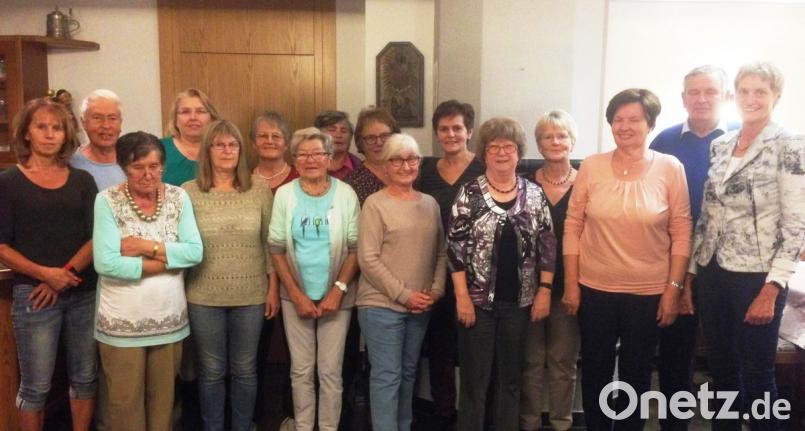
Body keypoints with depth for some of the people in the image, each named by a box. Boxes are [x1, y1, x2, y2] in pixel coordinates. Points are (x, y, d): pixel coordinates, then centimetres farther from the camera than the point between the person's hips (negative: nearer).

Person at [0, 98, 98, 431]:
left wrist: (66, 273, -13)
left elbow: (96, 237, 1)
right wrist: (45, 274, -17)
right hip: (34, 294, -3)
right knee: (35, 386, 5)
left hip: (84, 293, 3)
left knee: (84, 378, 12)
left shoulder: (82, 180, 7)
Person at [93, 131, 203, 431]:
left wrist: (146, 246, -18)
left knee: (164, 397, 18)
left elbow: (195, 252, -9)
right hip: (122, 323, -3)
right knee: (126, 401, 12)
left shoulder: (178, 197, -1)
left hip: (169, 319, 3)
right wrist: (169, 261, -16)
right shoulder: (107, 201, -11)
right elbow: (105, 263, -21)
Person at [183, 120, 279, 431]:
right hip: (204, 297, -1)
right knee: (211, 371, 12)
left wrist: (273, 288, 2)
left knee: (245, 369, 13)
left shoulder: (260, 191, 0)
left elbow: (270, 243, 3)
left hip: (251, 296, 1)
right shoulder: (188, 192, -3)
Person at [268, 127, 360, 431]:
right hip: (296, 296, 1)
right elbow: (276, 249, 0)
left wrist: (338, 289, -10)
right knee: (301, 370, 10)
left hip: (336, 296, -1)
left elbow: (356, 247, -1)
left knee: (330, 371, 5)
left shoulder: (345, 193, -3)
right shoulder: (284, 194, -1)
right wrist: (297, 295, -6)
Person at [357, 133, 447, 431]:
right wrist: (403, 295, -15)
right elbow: (368, 259, -14)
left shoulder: (430, 204, 8)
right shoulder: (375, 204, -8)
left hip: (420, 307, 6)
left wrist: (436, 290, -2)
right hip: (381, 305, -5)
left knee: (408, 373, 17)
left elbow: (441, 252, 12)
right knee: (387, 376, -1)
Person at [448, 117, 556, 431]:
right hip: (478, 299, -2)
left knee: (511, 376, 15)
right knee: (474, 377, 6)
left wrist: (544, 290, -1)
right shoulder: (469, 194, -5)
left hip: (519, 299, 3)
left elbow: (547, 246, 5)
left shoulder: (534, 194, 3)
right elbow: (455, 247, -7)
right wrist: (462, 296, -11)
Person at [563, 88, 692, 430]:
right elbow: (573, 226, 0)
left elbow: (681, 232, -3)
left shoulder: (670, 168, -5)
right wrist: (571, 284, -2)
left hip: (649, 292, -1)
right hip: (595, 288, 1)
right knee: (594, 371, 13)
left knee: (636, 374, 15)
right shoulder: (591, 166, -3)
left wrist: (673, 288, -6)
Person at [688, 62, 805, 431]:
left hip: (757, 277, -5)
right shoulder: (719, 145, 9)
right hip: (713, 274, 5)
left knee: (756, 375, 6)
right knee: (720, 370, 16)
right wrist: (690, 271, 8)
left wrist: (771, 289, -17)